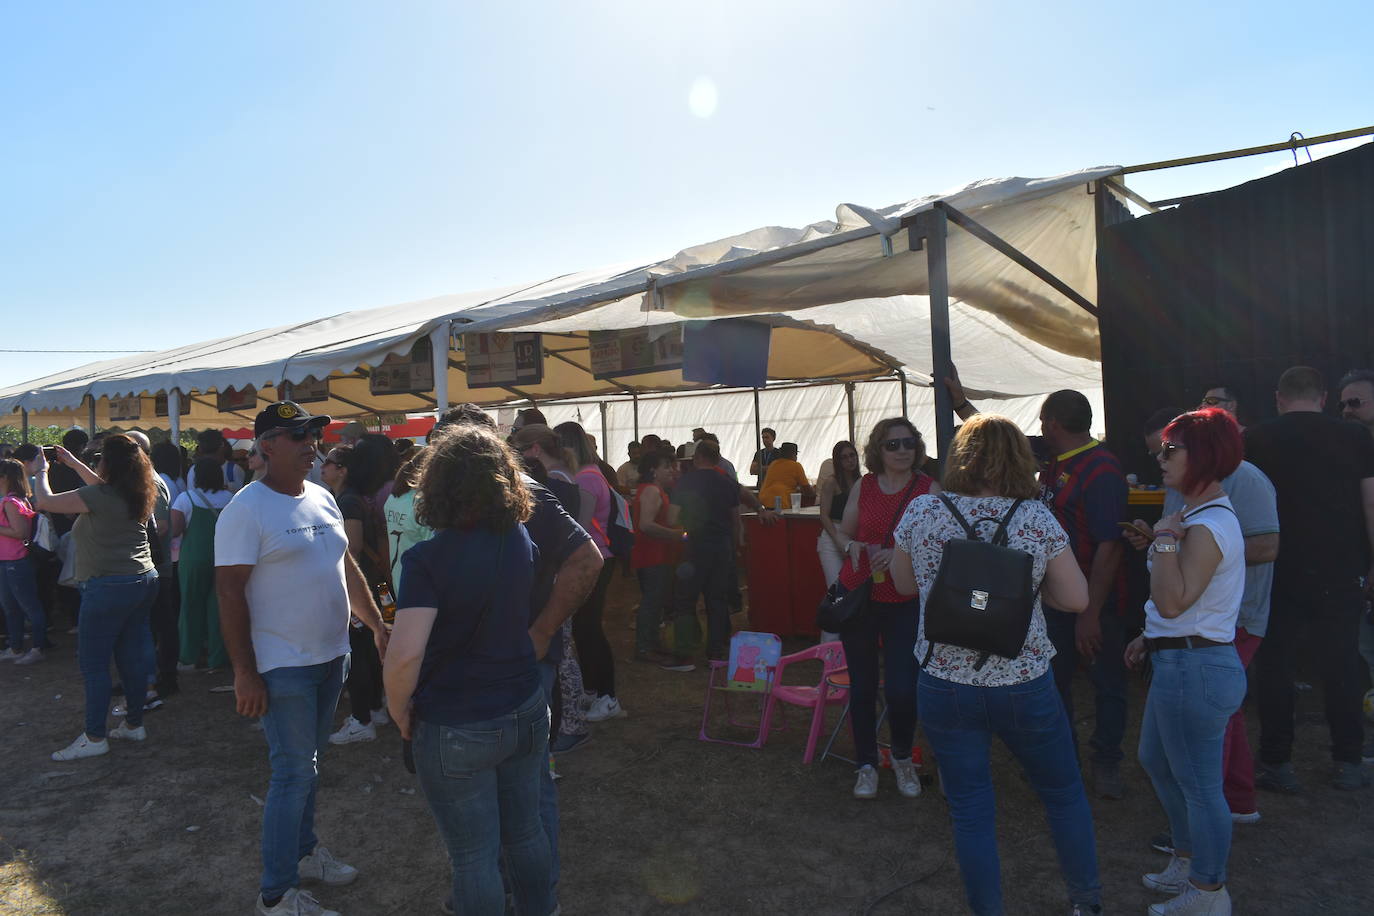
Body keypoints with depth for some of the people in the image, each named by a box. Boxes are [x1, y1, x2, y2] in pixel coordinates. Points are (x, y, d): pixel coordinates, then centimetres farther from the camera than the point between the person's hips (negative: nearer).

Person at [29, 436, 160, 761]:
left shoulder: (98, 497, -17)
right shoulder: (135, 495, 7)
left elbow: (44, 502, -8)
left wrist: (40, 471, 10)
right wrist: (73, 463, 35)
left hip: (108, 587, -8)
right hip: (144, 581, 8)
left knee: (93, 663, 2)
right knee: (132, 656, 14)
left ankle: (94, 737, 8)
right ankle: (134, 724, 23)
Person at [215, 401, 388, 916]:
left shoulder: (322, 498, 8)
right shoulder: (247, 509, -15)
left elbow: (347, 568, 16)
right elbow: (230, 592, -17)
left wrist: (378, 626, 14)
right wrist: (245, 674, -19)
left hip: (331, 658, 7)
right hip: (282, 667, -7)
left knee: (307, 765, 20)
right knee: (294, 772, -2)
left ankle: (303, 850, 38)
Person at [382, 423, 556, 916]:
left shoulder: (428, 558, -21)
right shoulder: (521, 541, -3)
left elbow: (405, 655, -27)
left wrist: (399, 710, -11)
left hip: (456, 730, -5)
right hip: (525, 712, 6)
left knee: (474, 858, 12)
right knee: (526, 834, 23)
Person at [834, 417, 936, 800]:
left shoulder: (930, 489, -3)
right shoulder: (862, 487, 5)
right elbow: (843, 533, 14)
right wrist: (852, 546, -8)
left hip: (906, 601, -2)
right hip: (858, 595, 2)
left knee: (902, 689, -6)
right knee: (862, 686, 8)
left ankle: (902, 758, 24)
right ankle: (866, 765, 26)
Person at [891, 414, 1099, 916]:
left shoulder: (921, 512, -6)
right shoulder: (1037, 519, -9)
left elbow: (904, 583, 6)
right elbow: (1076, 598, -4)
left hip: (944, 687, 0)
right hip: (1025, 686, 0)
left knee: (970, 812, 14)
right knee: (1065, 794, 24)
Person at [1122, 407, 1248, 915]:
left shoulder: (1207, 526, -22)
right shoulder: (1201, 515, 11)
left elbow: (1173, 601, -28)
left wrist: (1164, 538, -24)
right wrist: (1150, 636, 17)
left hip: (1195, 668, -11)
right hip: (1179, 660, 11)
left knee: (1198, 784, 4)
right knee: (1156, 760, 24)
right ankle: (1187, 863, 40)